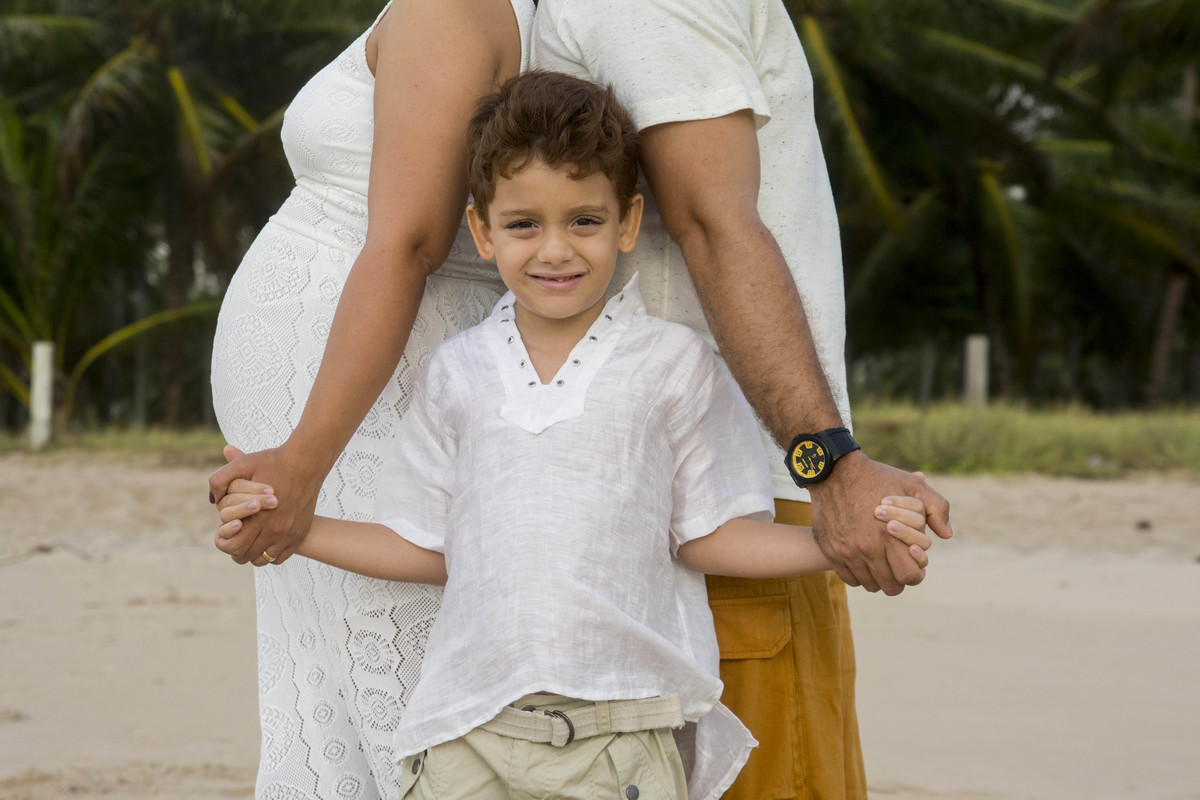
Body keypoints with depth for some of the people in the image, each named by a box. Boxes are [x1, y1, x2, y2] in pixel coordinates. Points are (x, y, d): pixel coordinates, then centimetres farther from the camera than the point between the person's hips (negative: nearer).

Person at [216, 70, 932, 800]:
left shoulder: (673, 365, 5)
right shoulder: (456, 375, 11)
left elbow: (707, 534, 5)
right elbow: (427, 546, 15)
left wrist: (844, 544, -8)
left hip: (623, 725, -2)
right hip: (470, 722, 2)